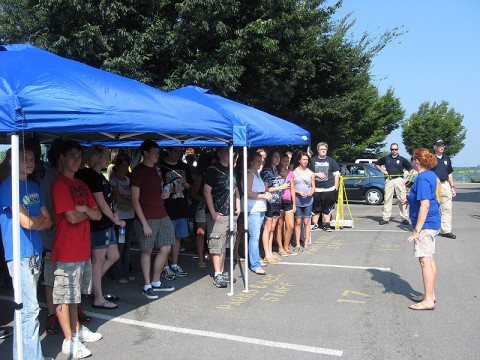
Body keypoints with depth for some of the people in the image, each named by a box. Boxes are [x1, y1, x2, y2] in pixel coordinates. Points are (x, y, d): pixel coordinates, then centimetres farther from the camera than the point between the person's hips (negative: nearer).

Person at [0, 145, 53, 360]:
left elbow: (48, 221, 11)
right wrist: (41, 218, 0)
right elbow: (26, 222, -18)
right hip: (20, 254, -8)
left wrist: (34, 221, -7)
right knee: (30, 308, -5)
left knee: (24, 307, 15)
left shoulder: (34, 187, 14)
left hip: (35, 253, 8)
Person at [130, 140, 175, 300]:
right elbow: (135, 200, -12)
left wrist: (165, 194, 3)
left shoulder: (156, 168, 13)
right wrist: (144, 224, -16)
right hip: (147, 217, -7)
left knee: (165, 248, 8)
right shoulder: (138, 171, -9)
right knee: (147, 251, 2)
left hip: (162, 215, 7)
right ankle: (147, 286, 14)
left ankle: (156, 283, 23)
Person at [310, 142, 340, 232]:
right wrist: (317, 174, -7)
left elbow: (337, 175, 8)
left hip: (329, 189, 0)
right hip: (316, 189, 0)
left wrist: (336, 188, 2)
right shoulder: (313, 161, 7)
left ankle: (326, 225, 15)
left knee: (327, 209, 5)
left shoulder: (331, 161, 7)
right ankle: (314, 224, 16)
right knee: (316, 208, 5)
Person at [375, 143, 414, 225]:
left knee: (402, 199, -1)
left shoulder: (402, 159, 6)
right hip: (389, 180, 1)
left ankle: (404, 218, 7)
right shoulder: (386, 158, 9)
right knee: (387, 199, 1)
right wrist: (382, 170, 7)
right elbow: (376, 164, 21)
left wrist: (407, 178, 0)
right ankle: (385, 218, 6)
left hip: (399, 180, -1)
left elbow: (411, 169, 10)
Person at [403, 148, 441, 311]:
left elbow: (425, 205, -23)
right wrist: (410, 200, 16)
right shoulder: (432, 175, 11)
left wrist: (417, 230, -22)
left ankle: (428, 301, 2)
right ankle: (430, 294, 27)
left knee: (425, 261, -5)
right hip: (432, 224, 10)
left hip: (425, 225, -10)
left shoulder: (423, 178, -18)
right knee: (429, 260, 16)